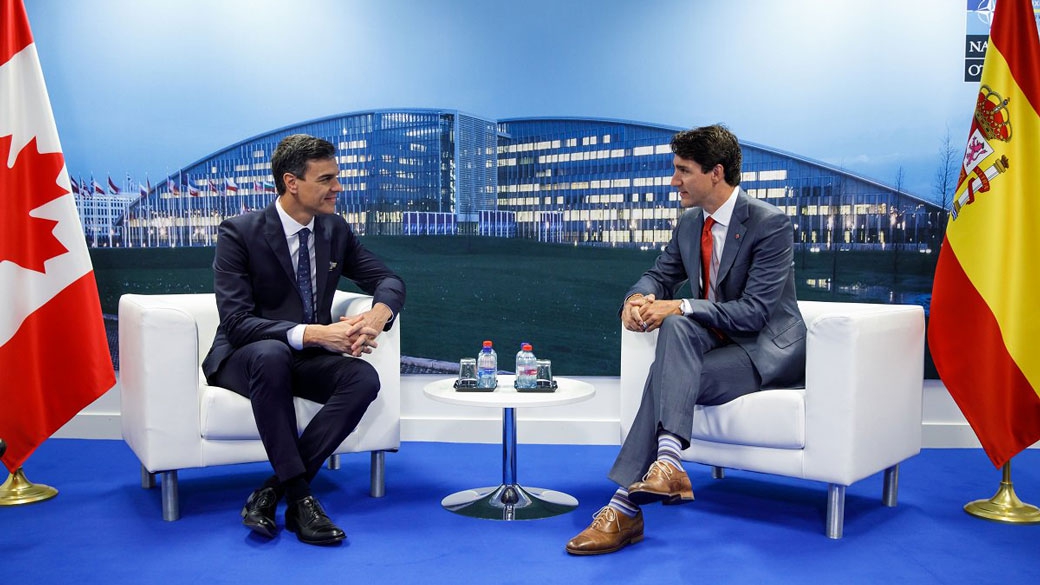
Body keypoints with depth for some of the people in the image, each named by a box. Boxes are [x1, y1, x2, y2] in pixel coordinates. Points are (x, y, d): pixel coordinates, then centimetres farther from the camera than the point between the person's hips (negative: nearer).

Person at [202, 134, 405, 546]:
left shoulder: (335, 230, 3)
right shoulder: (239, 232, -14)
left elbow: (388, 280, 5)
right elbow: (237, 322, -21)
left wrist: (378, 313, -21)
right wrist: (311, 333, -36)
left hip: (308, 358, 5)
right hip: (244, 357, -4)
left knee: (364, 378, -27)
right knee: (270, 353, -40)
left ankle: (273, 492, -24)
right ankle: (298, 496, -32)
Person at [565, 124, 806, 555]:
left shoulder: (770, 224, -15)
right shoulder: (690, 222, 7)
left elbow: (753, 312, -21)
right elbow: (660, 275, 14)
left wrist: (679, 306, -28)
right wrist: (637, 299, -11)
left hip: (767, 349, -6)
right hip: (716, 341, 6)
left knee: (668, 375, -29)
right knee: (676, 326, -29)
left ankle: (626, 506, -31)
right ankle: (667, 462, -39)